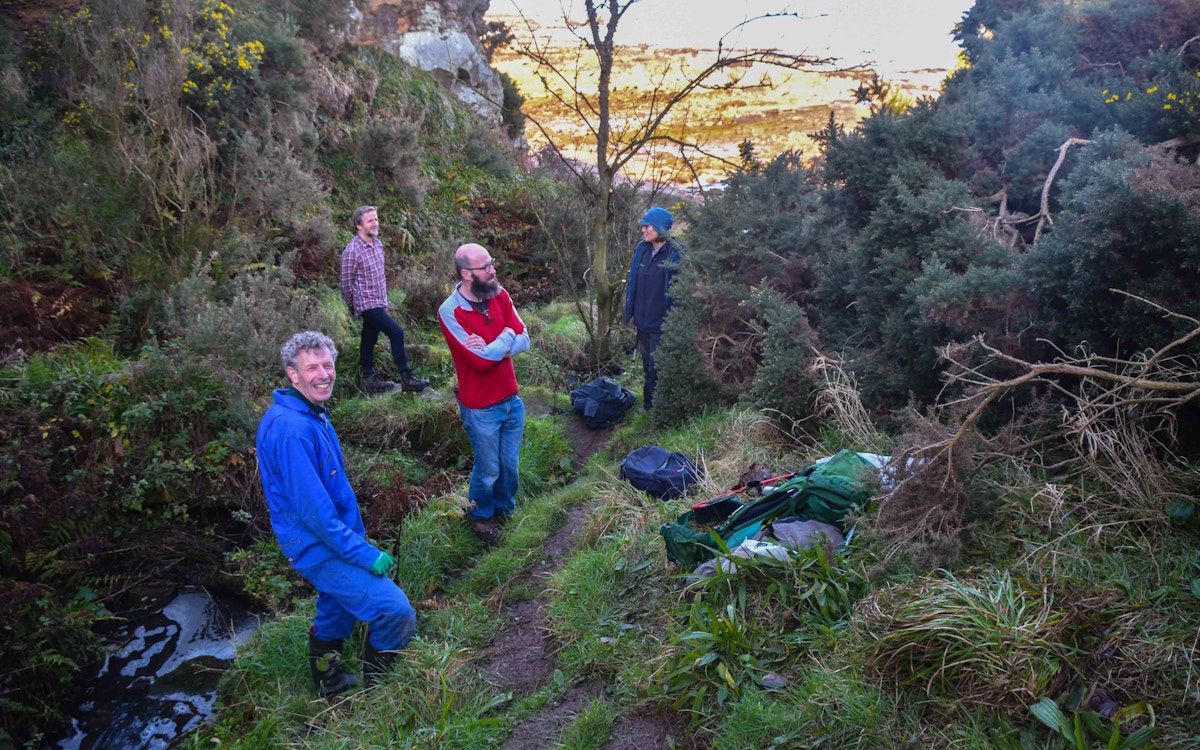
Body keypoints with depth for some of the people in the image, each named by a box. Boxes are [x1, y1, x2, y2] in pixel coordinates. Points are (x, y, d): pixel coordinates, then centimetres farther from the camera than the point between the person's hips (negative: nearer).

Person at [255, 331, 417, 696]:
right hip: (319, 547, -10)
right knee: (397, 613, -16)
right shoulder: (292, 430, -26)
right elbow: (312, 509, -27)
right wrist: (365, 555, -22)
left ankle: (328, 680, 49)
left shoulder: (312, 412, 7)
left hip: (334, 535, 11)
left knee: (336, 610, 28)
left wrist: (356, 539, 19)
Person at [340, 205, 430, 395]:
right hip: (367, 304, -7)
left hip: (378, 303, 8)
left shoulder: (378, 244, 7)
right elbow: (346, 283, -11)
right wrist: (354, 308, 0)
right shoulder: (352, 251, -17)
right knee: (397, 332, -14)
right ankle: (407, 378, -7)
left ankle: (370, 381, 23)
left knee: (369, 340, 14)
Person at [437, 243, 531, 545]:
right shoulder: (450, 312, -21)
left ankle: (505, 509, 46)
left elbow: (524, 341, -9)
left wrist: (492, 348, -24)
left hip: (512, 399, 5)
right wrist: (506, 337, -13)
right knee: (488, 470, 14)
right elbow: (481, 360, -27)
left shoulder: (500, 295, -3)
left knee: (510, 464, 20)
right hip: (481, 408, -5)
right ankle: (481, 515, 41)